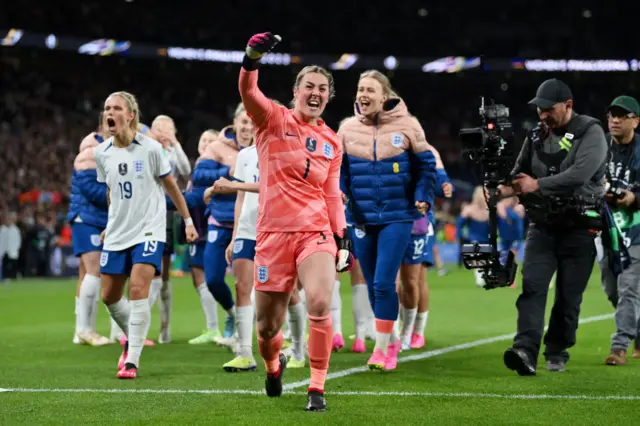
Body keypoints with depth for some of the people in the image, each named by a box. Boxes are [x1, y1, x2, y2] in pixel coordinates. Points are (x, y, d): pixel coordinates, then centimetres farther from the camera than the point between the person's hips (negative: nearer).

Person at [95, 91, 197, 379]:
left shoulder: (150, 149, -10)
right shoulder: (101, 153, 2)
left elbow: (171, 186, 2)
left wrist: (188, 220, 6)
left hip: (148, 230, -5)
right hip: (117, 234, 5)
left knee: (138, 288, -19)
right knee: (109, 296, 7)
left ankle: (132, 360, -14)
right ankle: (132, 339, 37)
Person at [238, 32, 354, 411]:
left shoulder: (332, 142, 11)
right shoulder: (273, 119, 0)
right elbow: (248, 91, -20)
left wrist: (343, 239, 9)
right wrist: (252, 59, -40)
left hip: (316, 232, 2)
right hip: (273, 234, -2)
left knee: (321, 304, -23)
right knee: (267, 326, 5)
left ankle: (317, 388, -12)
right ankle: (274, 365, 40)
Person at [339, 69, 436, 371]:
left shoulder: (406, 126, -4)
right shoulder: (348, 129, 2)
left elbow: (425, 165, 3)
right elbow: (339, 168, 9)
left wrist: (423, 198, -8)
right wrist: (339, 191, -10)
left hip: (397, 217, -3)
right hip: (362, 218, 3)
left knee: (384, 283, -13)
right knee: (373, 286, 11)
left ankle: (382, 348, -4)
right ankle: (392, 340, 29)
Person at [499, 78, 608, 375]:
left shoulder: (590, 133, -6)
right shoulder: (536, 137, 10)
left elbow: (580, 174, -21)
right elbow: (520, 174, 14)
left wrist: (537, 185, -21)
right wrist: (507, 188, -9)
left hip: (579, 229, -4)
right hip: (542, 226, 4)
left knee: (568, 296, 1)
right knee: (532, 286, -14)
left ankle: (557, 353, 17)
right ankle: (526, 351, -24)